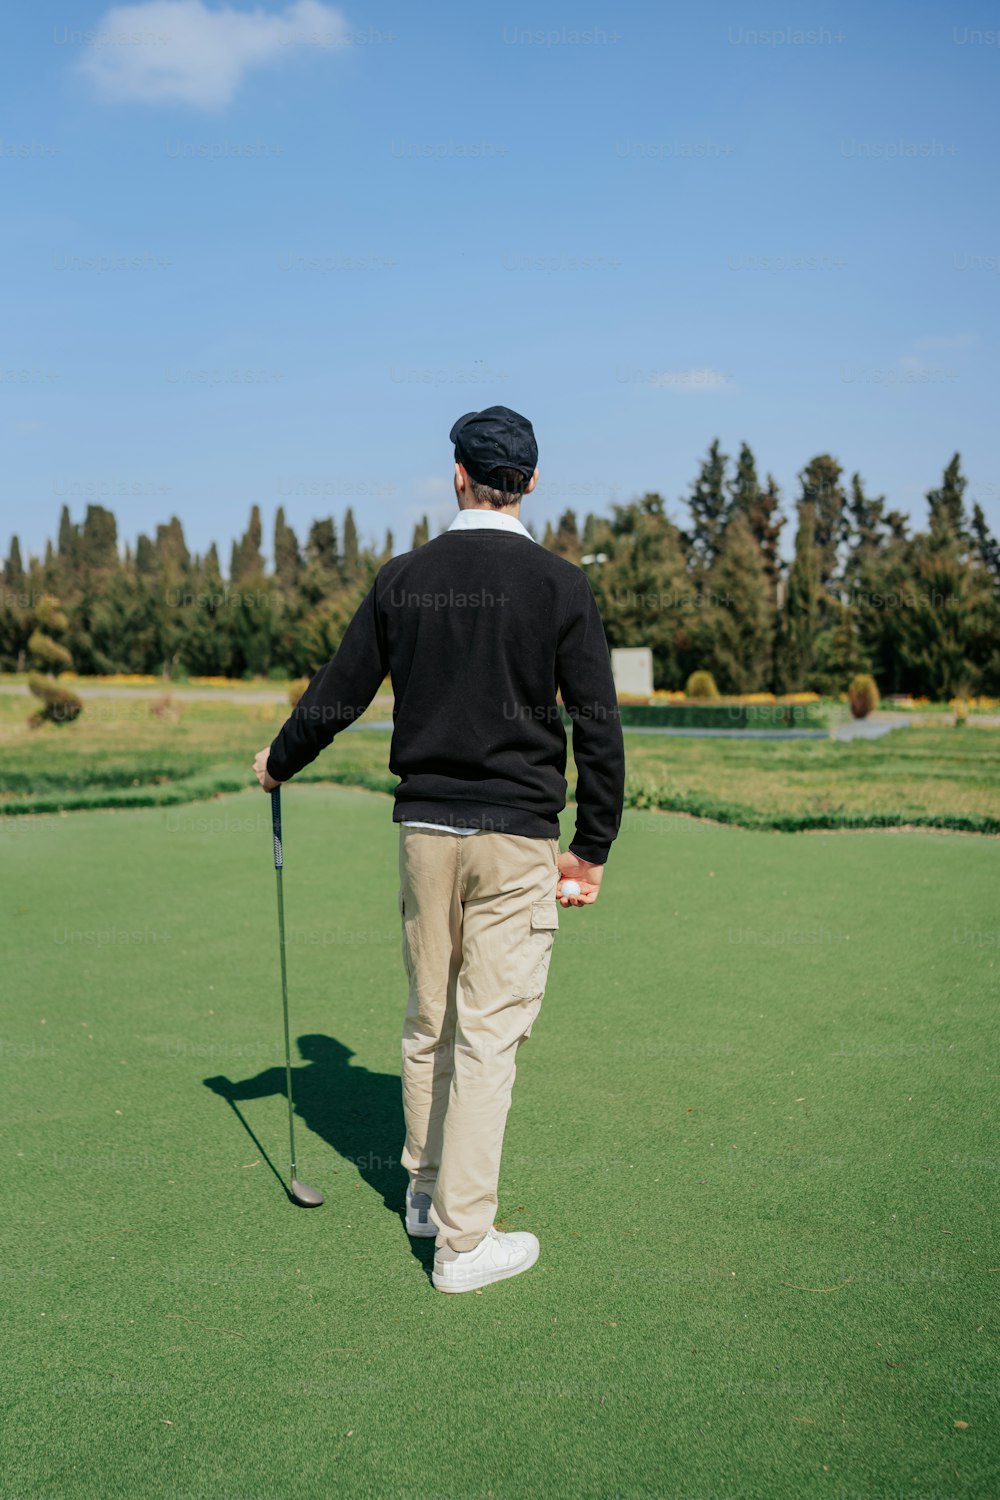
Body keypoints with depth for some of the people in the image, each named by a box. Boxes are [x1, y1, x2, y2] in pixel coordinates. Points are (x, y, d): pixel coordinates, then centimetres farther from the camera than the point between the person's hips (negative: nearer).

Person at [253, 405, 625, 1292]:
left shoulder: (404, 577, 3)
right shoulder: (559, 584, -6)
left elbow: (337, 696, 8)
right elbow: (597, 724, -8)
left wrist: (278, 763, 26)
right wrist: (592, 847, 1)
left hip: (424, 828, 4)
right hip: (515, 837, -4)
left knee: (428, 1020, 17)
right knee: (488, 1033, 1)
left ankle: (426, 1189, 34)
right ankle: (463, 1240, 8)